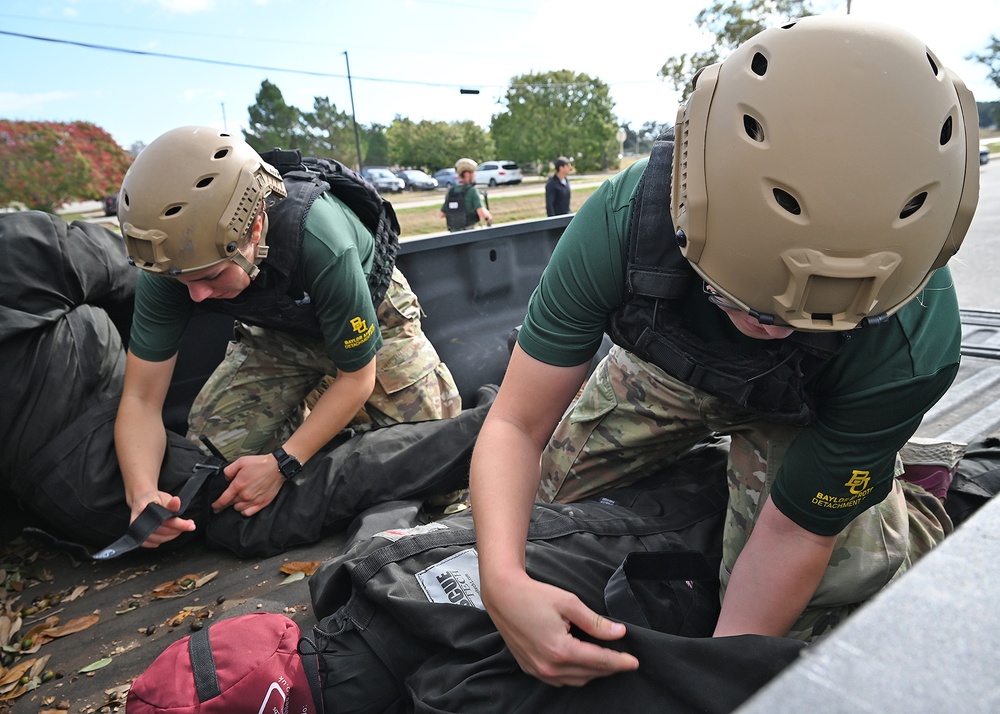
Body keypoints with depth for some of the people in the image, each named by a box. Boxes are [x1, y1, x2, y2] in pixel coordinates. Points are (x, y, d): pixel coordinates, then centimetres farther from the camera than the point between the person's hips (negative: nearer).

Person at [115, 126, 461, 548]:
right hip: (280, 333, 3)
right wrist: (141, 494, -38)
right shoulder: (173, 258, -28)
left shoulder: (320, 243, -42)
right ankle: (294, 417, 19)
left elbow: (356, 378, -28)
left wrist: (282, 464, -31)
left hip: (369, 320, -2)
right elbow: (141, 399, -21)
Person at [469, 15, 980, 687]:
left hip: (801, 412, -1)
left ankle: (913, 517, 17)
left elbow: (796, 530, -26)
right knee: (540, 503, 6)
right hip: (666, 369, 2)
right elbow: (518, 423, -33)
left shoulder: (912, 345, -39)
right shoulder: (625, 219, -38)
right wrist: (503, 580, -48)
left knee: (826, 602, -16)